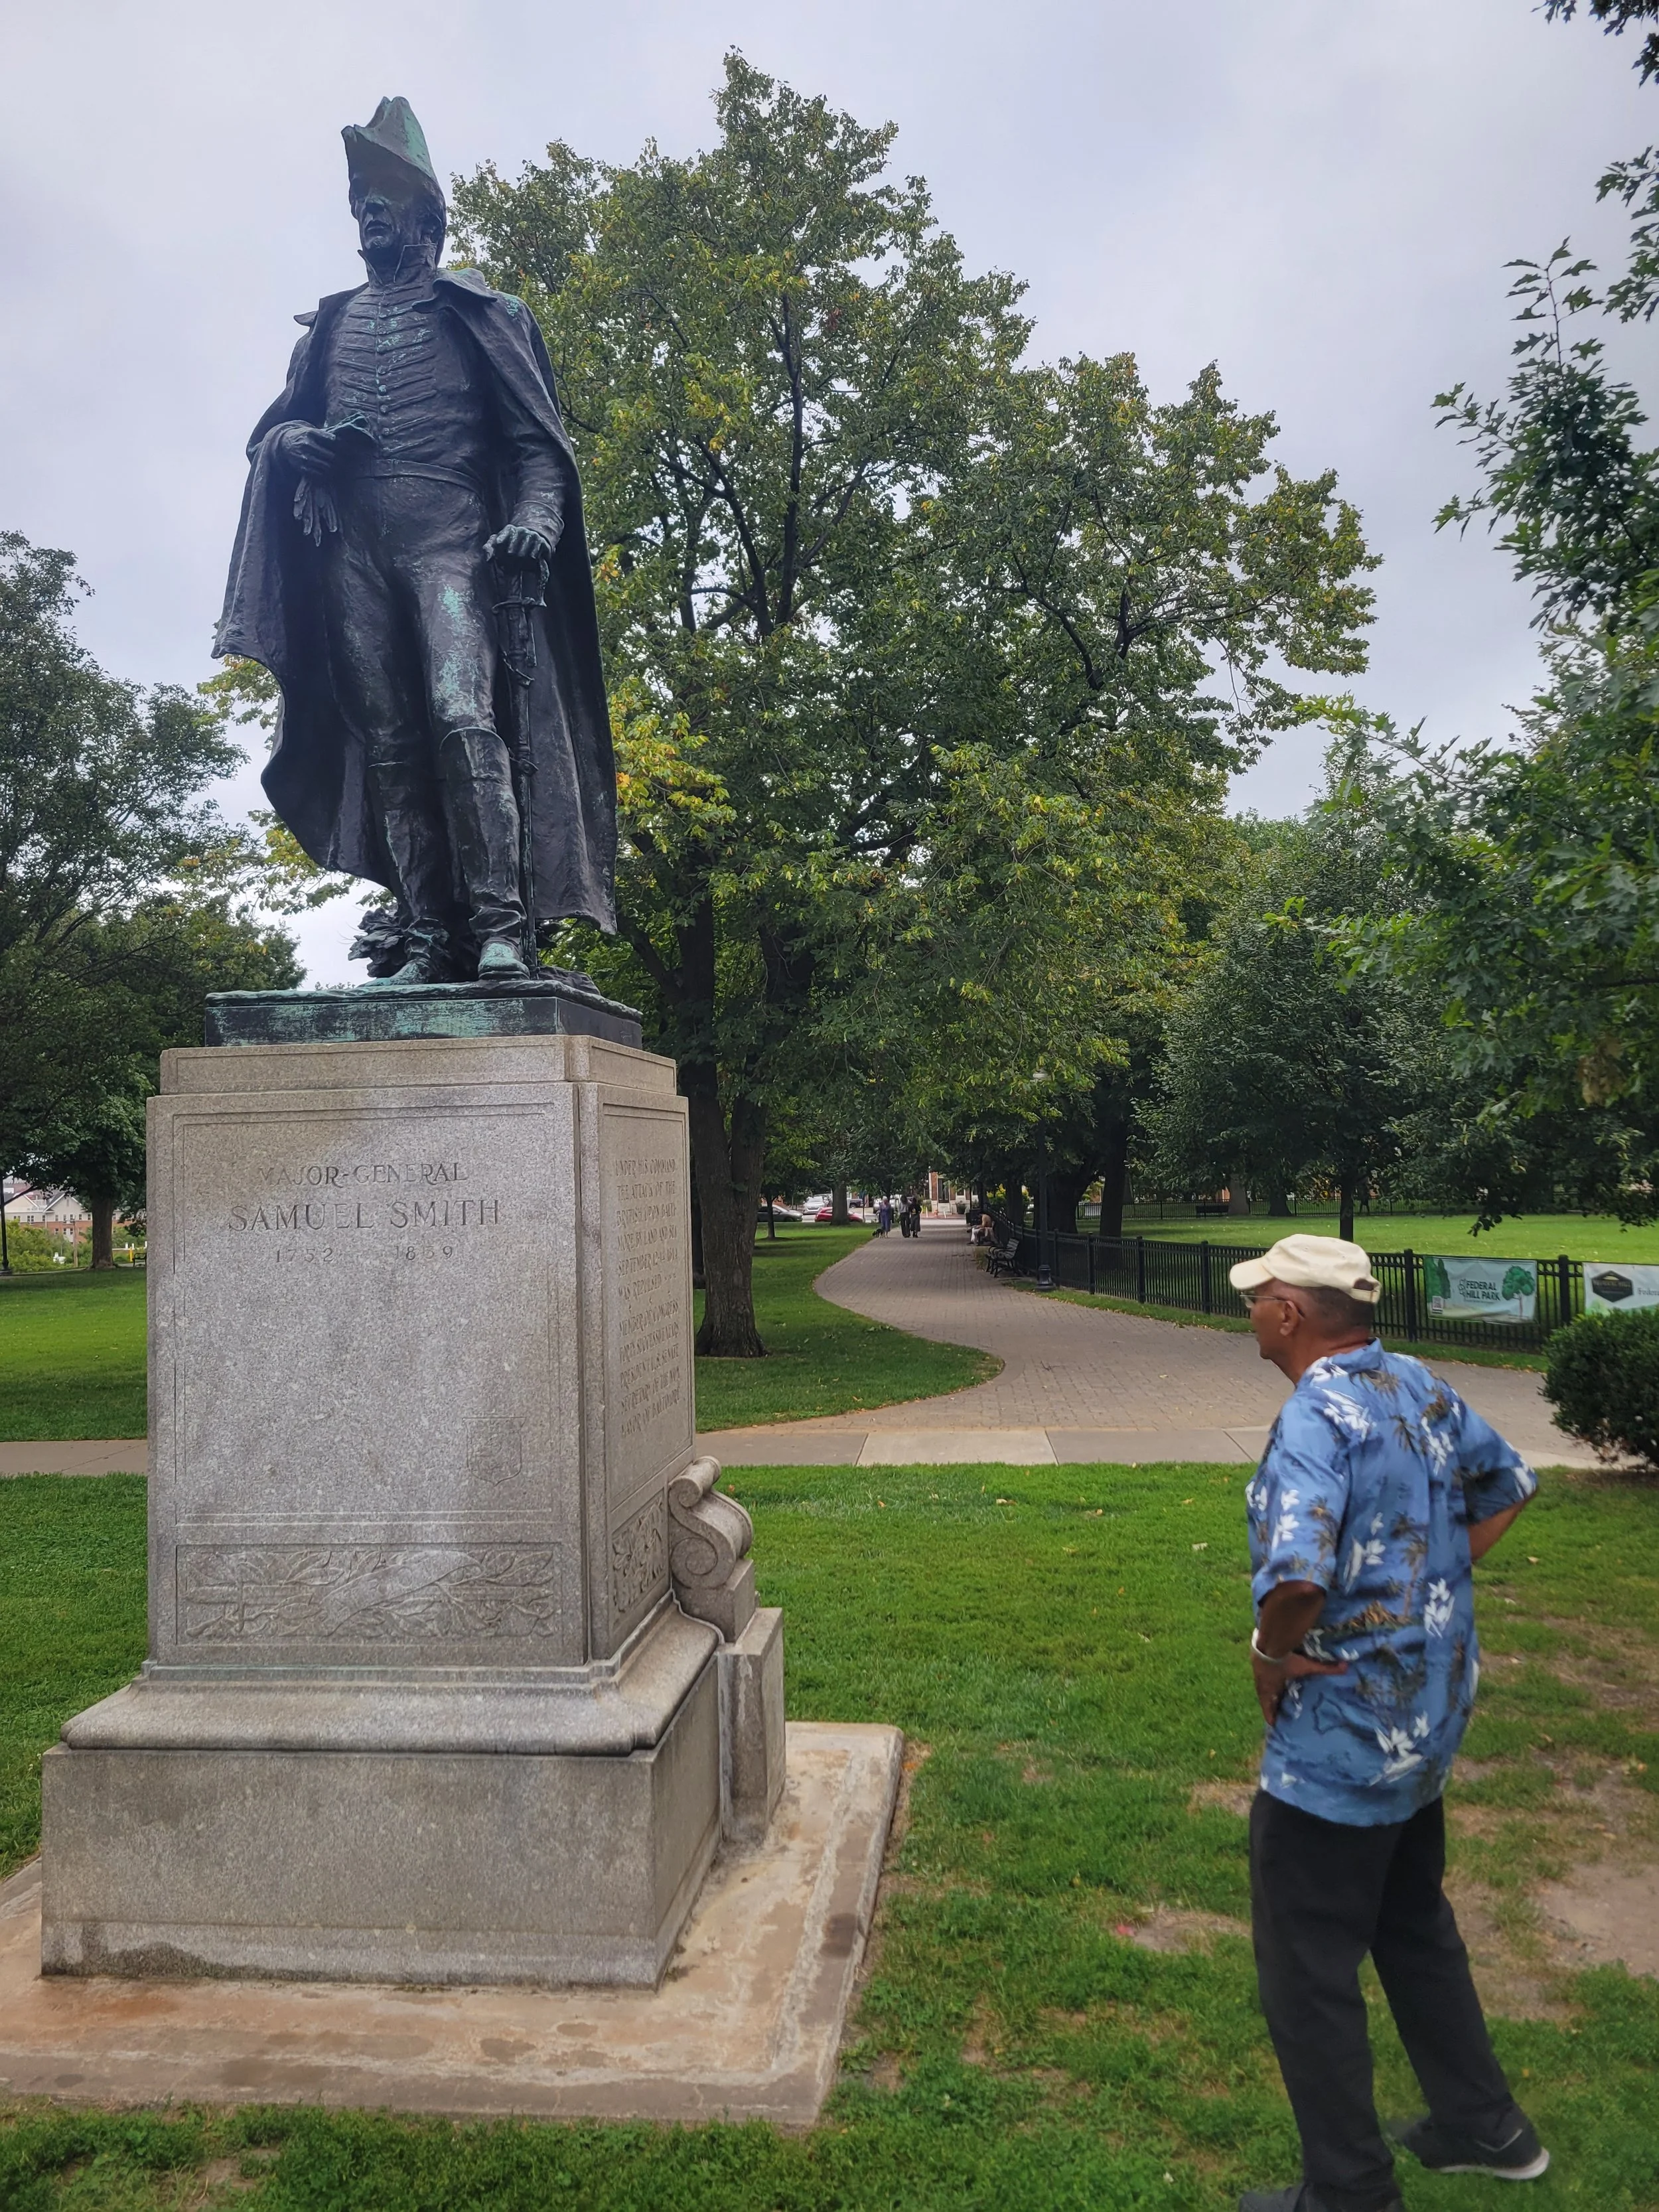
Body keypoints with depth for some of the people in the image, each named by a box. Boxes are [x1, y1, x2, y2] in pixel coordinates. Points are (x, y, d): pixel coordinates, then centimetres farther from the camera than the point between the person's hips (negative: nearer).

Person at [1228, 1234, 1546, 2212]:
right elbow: (1509, 1486, 16)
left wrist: (1274, 1655, -20)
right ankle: (1483, 2125, 43)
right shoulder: (1422, 1388, 0)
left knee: (1308, 1970, 9)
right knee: (1415, 1926, 28)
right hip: (1430, 1721, 9)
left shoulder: (1318, 1416, -26)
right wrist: (1436, 1584, 11)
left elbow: (1296, 1578, -40)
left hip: (1343, 1738, -9)